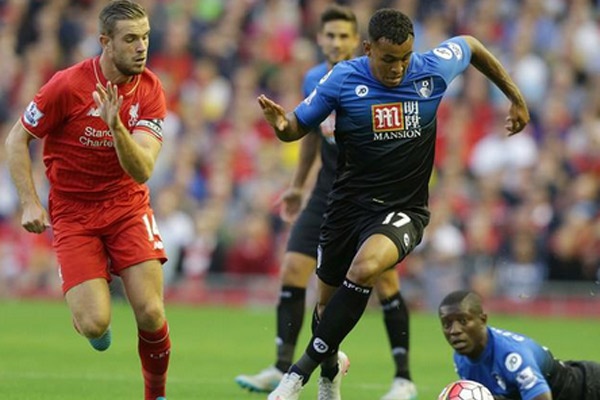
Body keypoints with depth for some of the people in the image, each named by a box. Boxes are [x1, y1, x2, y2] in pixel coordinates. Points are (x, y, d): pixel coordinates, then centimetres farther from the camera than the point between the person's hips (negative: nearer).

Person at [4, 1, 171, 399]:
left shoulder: (150, 91, -8)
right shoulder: (68, 85, -16)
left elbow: (141, 171, -17)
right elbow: (17, 139, -4)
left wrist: (117, 127, -34)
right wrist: (30, 202, -12)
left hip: (128, 206, 2)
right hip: (73, 212, -2)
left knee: (151, 314, -13)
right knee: (95, 324, -15)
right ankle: (86, 310, 24)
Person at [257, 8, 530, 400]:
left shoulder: (433, 69, -10)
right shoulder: (342, 80, -12)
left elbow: (470, 45, 11)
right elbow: (298, 127, -2)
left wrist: (516, 98, 17)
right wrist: (281, 124, -27)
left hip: (405, 209, -2)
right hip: (350, 202, 2)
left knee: (364, 268, -32)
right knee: (328, 302, 12)